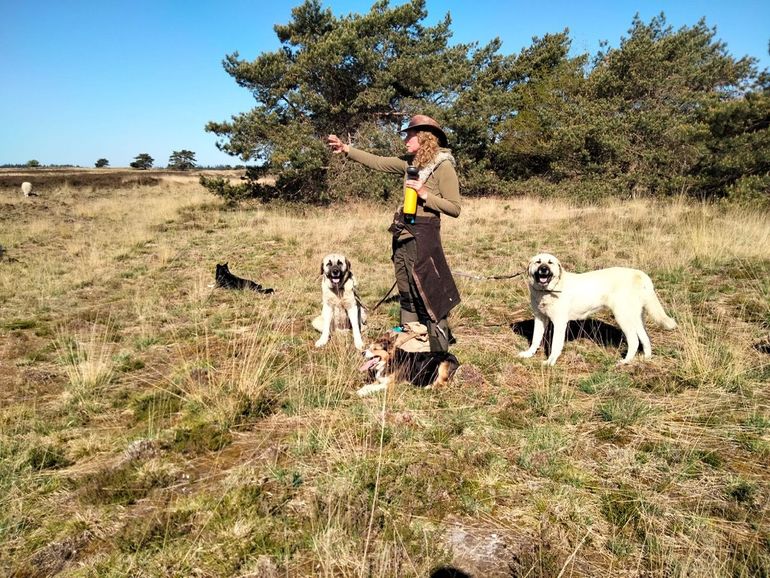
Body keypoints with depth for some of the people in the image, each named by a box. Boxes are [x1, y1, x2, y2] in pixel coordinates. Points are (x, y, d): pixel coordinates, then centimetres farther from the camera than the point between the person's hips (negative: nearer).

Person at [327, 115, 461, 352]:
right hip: (403, 234, 8)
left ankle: (439, 352, 5)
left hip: (424, 234, -8)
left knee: (429, 295, -5)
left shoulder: (444, 167, -10)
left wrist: (425, 195, -19)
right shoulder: (410, 162, 10)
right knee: (407, 295, 14)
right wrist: (346, 149, 9)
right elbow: (377, 162, 13)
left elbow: (455, 208, -11)